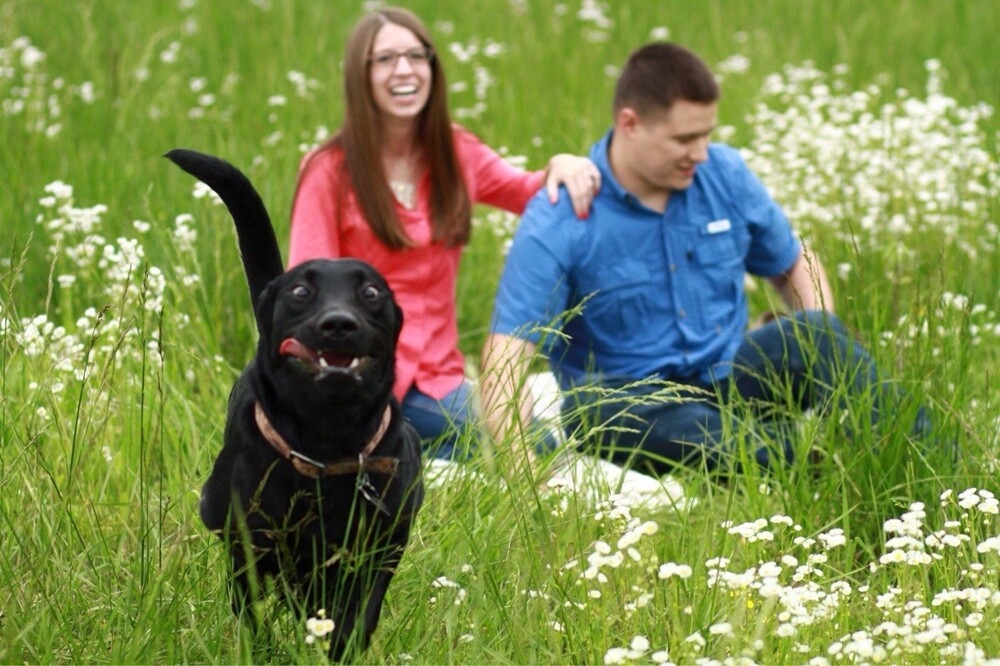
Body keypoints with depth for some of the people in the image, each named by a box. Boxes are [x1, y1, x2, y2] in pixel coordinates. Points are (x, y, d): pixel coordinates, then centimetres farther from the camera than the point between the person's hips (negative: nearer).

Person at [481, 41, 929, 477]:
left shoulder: (725, 175, 0)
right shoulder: (558, 223, -14)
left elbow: (796, 267, 17)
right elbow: (505, 361, -20)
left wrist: (824, 352, -5)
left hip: (728, 379, 4)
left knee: (814, 332, -25)